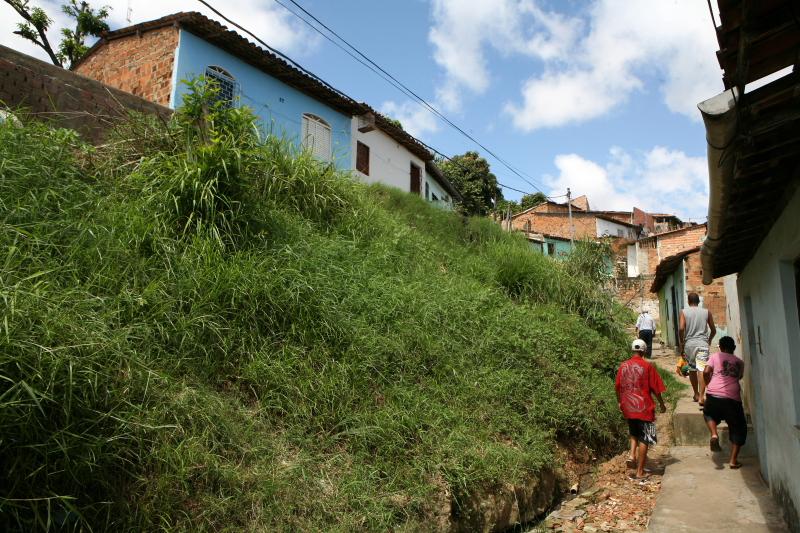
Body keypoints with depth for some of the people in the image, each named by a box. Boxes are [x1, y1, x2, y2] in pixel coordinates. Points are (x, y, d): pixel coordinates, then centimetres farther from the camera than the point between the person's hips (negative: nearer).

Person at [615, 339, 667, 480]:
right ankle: (639, 472, 5)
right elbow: (655, 388, -6)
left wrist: (620, 402, 22)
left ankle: (632, 455, 9)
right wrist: (661, 403, 9)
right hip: (643, 408, -4)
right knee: (644, 439, 4)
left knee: (634, 432, 28)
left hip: (627, 408, 4)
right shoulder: (647, 366, -10)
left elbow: (617, 386, 7)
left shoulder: (623, 366, 1)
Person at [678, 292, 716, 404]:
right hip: (702, 343, 0)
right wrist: (709, 340, 30)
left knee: (692, 369, 15)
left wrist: (682, 343, 2)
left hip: (689, 344, 1)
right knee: (702, 369, -8)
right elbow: (713, 330, 11)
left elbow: (681, 328, -10)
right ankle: (701, 397, -19)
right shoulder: (706, 312, 7)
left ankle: (696, 394, 27)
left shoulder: (684, 312, 2)